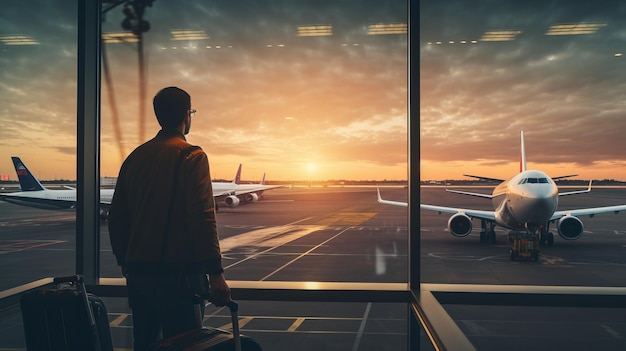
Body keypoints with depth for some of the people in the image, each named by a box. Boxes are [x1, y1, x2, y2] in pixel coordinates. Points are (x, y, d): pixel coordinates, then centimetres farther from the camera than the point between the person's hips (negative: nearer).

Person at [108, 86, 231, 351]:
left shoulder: (135, 157, 10)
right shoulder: (192, 156, -10)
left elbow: (116, 217, 13)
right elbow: (203, 217, -20)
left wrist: (124, 261, 23)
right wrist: (216, 273, -17)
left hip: (138, 272, 7)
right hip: (177, 272, -7)